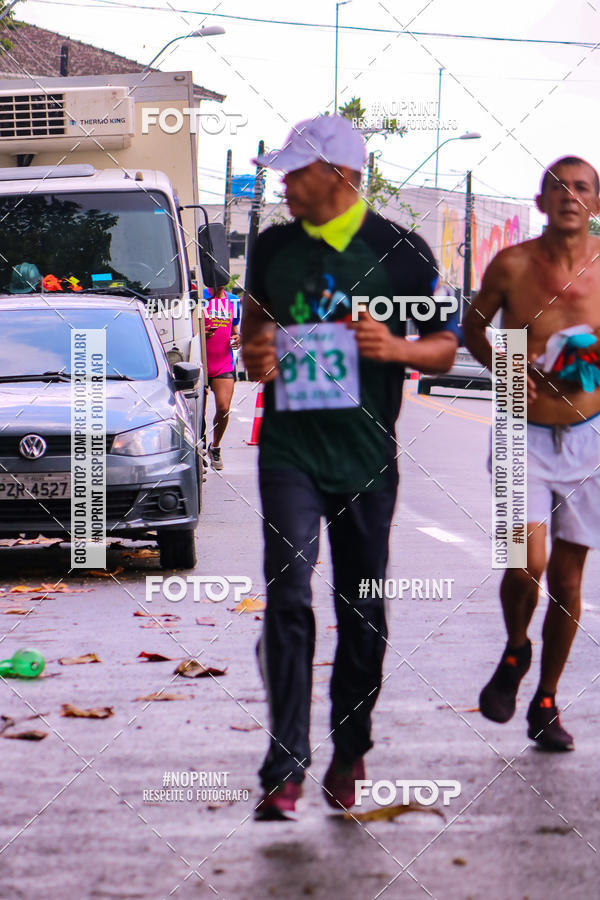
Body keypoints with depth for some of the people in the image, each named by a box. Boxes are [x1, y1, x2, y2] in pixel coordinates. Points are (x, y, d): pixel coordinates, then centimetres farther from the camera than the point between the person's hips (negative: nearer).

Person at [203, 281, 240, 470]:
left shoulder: (233, 301, 13)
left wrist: (237, 338, 2)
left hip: (224, 364, 3)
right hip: (201, 364, -3)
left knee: (223, 408, -8)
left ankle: (215, 447, 15)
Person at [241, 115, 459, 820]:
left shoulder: (400, 252, -1)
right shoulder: (273, 247, 7)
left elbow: (446, 347, 5)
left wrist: (399, 348, -16)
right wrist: (253, 355, 2)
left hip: (366, 454, -1)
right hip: (290, 449, 1)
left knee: (362, 610, 8)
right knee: (289, 598, -12)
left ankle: (349, 756, 23)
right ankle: (285, 767, -11)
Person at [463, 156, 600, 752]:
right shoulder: (512, 265, -6)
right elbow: (472, 328, 9)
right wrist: (504, 366, -9)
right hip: (524, 435, -2)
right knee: (527, 564, -17)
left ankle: (545, 704, 24)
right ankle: (514, 652, 16)